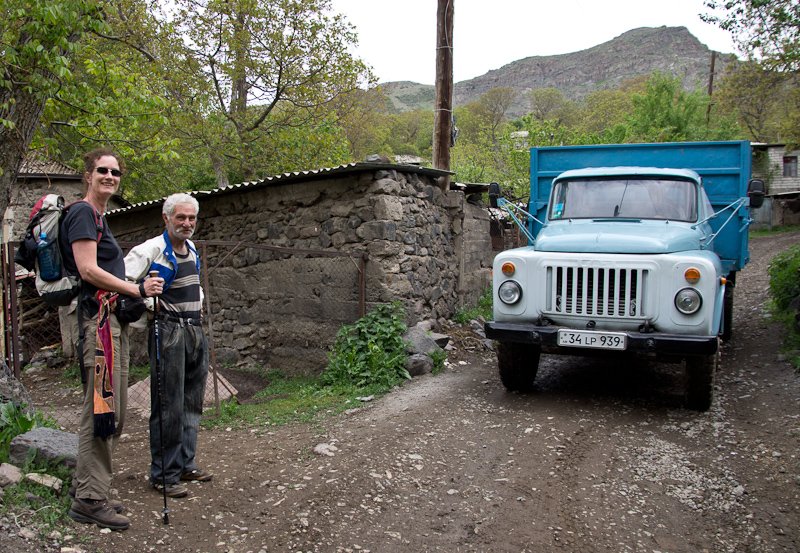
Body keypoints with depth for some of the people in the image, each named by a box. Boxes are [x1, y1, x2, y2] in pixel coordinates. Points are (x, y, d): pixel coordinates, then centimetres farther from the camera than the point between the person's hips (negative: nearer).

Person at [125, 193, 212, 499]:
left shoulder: (191, 248, 15)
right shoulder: (150, 250, -10)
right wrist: (149, 303, -21)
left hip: (196, 331, 8)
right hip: (168, 332, -8)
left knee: (192, 403, 12)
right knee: (168, 407, -5)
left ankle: (185, 463, 23)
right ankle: (164, 474, 4)